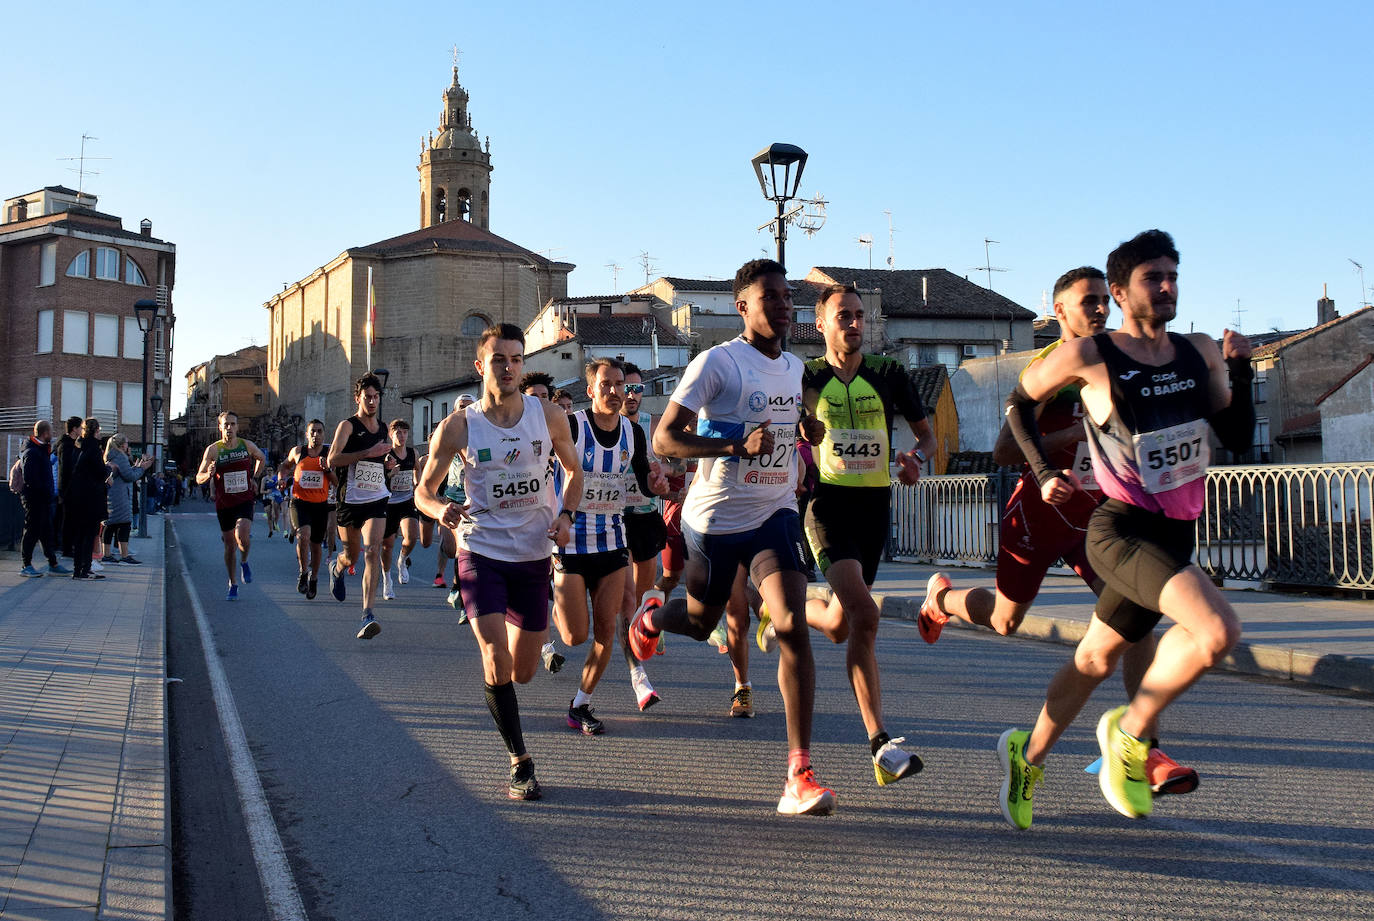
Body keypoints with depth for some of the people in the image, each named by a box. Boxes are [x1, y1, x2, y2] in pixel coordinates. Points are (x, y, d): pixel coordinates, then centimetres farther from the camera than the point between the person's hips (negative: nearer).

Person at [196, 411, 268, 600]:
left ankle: (244, 562, 8)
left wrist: (254, 478, 12)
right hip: (224, 504, 0)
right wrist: (209, 474, -27)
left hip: (245, 501, 0)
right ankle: (233, 585, 21)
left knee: (242, 536, -25)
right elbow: (199, 478, -6)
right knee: (230, 545, 6)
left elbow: (262, 458, 23)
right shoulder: (213, 450, -6)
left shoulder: (247, 445, 0)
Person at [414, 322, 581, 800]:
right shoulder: (458, 426, -7)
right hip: (481, 553, -3)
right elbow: (423, 490, 1)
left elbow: (574, 470, 15)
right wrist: (441, 510, -22)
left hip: (534, 557, 3)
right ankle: (520, 763, 2)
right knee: (498, 664, -15)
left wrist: (566, 515, -3)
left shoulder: (548, 416, -1)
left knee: (523, 672, 10)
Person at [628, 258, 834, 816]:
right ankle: (650, 616, 56)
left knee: (792, 627, -15)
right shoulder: (717, 362, -13)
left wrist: (806, 430, 8)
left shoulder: (794, 366, 8)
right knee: (701, 621, 16)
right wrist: (739, 445, -27)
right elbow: (663, 440, -17)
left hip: (774, 514, 4)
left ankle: (799, 775, -15)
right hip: (716, 518, -3)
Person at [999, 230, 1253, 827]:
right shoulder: (1088, 357, -9)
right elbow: (1019, 402, 7)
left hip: (1174, 539, 7)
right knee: (1218, 631, -27)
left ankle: (1028, 756, 40)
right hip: (1122, 531, -6)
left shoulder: (1200, 353, 7)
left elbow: (1239, 438, 9)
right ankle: (1130, 733, -4)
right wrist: (1044, 473, -1)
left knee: (1096, 659, 19)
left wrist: (1239, 369, -3)